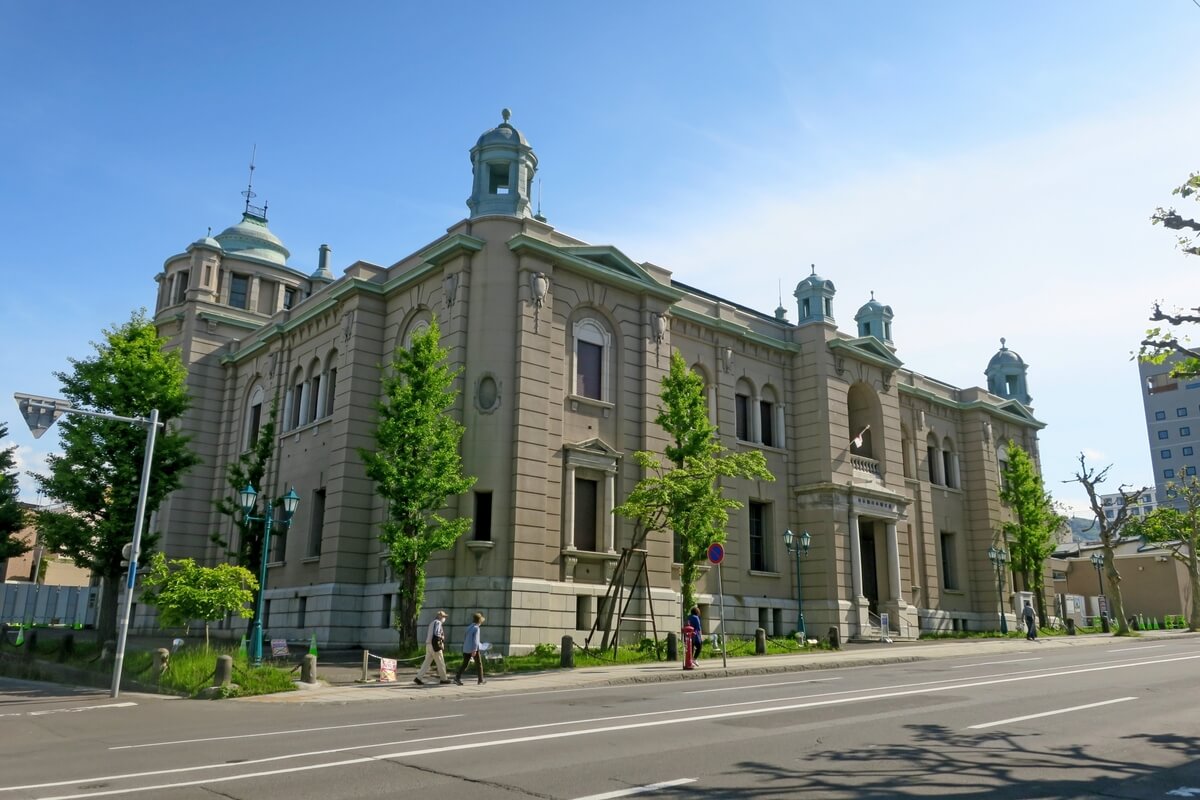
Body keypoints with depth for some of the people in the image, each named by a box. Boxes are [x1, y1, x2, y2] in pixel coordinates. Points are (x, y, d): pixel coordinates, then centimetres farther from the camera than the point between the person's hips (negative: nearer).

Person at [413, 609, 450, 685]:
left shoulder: (432, 623, 19)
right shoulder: (438, 623, -8)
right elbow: (436, 634, -21)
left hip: (428, 644, 9)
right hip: (435, 645, -9)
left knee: (427, 662, 7)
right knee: (440, 662, 2)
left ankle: (418, 678, 0)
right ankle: (443, 678, 11)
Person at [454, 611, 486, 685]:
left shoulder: (468, 627, 11)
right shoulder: (476, 628, -11)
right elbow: (475, 640, -19)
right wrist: (474, 650, -23)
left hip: (466, 649, 6)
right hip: (474, 649, -6)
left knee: (464, 664, 5)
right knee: (479, 664, 9)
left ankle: (457, 678, -10)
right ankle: (481, 680, 14)